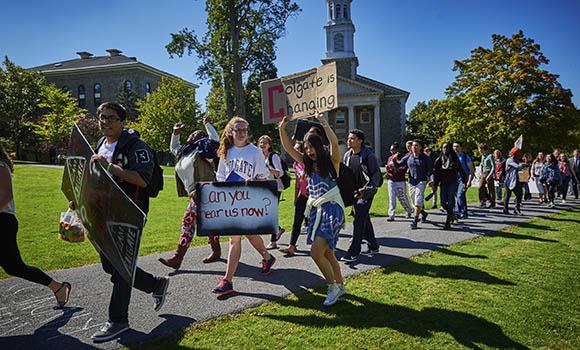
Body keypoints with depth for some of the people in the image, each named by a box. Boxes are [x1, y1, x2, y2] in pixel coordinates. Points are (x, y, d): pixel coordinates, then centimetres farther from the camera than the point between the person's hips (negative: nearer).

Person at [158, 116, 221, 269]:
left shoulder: (201, 149, -4)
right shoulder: (184, 151, 19)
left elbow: (215, 139, -17)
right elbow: (173, 147, 37)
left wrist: (207, 124, -5)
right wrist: (175, 133, 24)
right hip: (195, 193, 9)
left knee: (188, 220, -10)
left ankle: (177, 258, -8)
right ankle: (216, 251, 25)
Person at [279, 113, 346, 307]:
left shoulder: (331, 162, -5)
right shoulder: (308, 164, 11)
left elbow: (335, 142, -25)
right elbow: (288, 148, 5)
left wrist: (323, 122, -25)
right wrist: (282, 129, -6)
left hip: (331, 210, -7)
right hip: (315, 210, 7)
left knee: (316, 252, -15)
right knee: (327, 253, 15)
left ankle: (333, 286, 5)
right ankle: (340, 285, 32)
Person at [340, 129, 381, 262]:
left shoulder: (368, 155, -13)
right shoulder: (347, 155, 5)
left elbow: (376, 175, -12)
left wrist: (365, 190, -20)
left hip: (366, 193, -6)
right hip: (353, 193, 6)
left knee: (358, 221, -11)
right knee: (365, 220, 15)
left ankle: (353, 252, -7)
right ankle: (373, 246, 31)